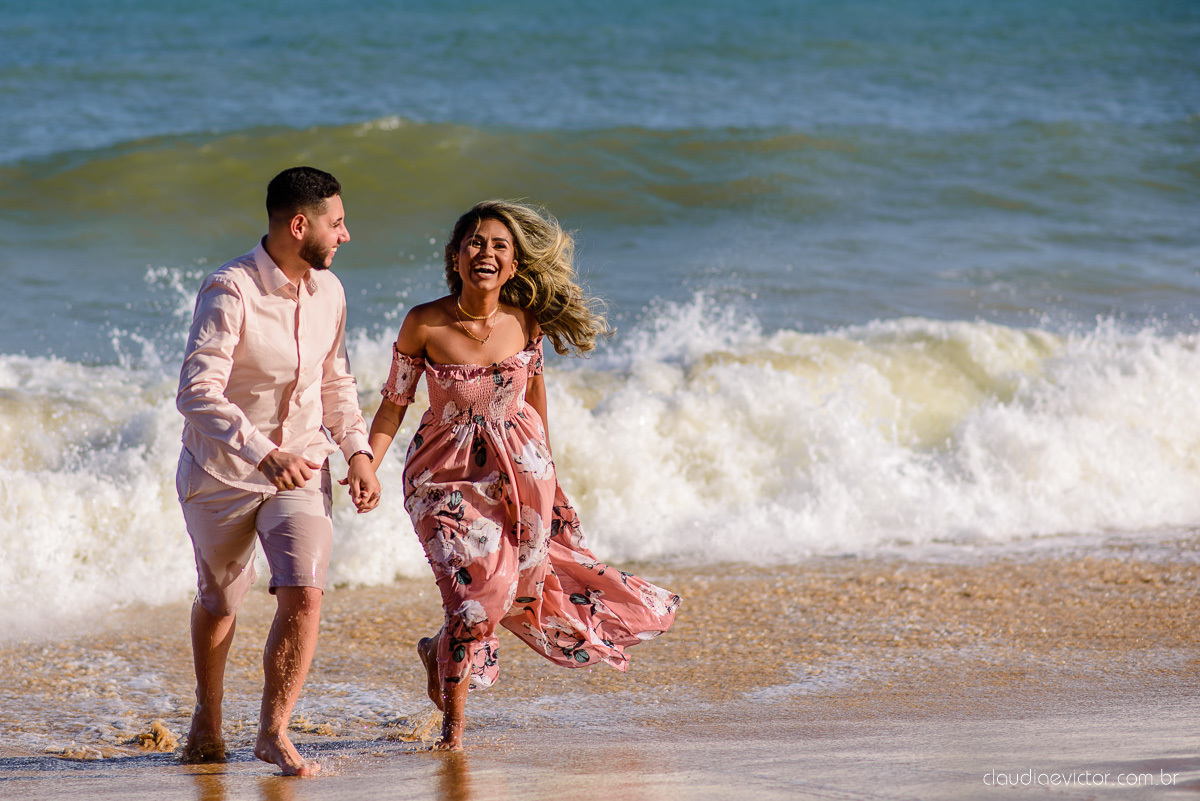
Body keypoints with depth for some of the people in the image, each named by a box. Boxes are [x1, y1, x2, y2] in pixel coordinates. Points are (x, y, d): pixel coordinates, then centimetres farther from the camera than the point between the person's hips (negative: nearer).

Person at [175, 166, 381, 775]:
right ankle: (207, 719, 40)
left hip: (300, 469, 4)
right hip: (221, 472, -4)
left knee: (304, 594, -15)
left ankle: (273, 731, -1)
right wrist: (262, 455, -40)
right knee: (218, 602, 15)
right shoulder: (230, 291, -22)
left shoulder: (328, 291, 0)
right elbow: (197, 393, -30)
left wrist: (358, 451, 1)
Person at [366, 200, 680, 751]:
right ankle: (453, 726, 5)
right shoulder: (424, 324, -17)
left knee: (518, 586, 10)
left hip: (518, 469, 4)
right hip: (447, 472, -3)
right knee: (474, 589, -14)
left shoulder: (526, 323, -10)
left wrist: (545, 464, 20)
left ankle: (442, 650, 41)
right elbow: (394, 404, -8)